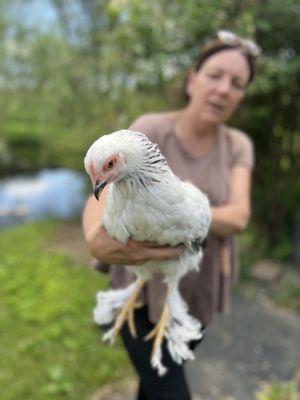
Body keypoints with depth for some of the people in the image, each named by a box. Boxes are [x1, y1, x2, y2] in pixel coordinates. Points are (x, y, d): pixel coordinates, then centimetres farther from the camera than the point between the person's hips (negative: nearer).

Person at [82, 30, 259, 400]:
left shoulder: (238, 146, -6)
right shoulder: (148, 131, -17)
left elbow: (238, 217, -20)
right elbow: (100, 200, -29)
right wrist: (98, 240, -52)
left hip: (198, 290, 4)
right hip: (144, 287, -3)